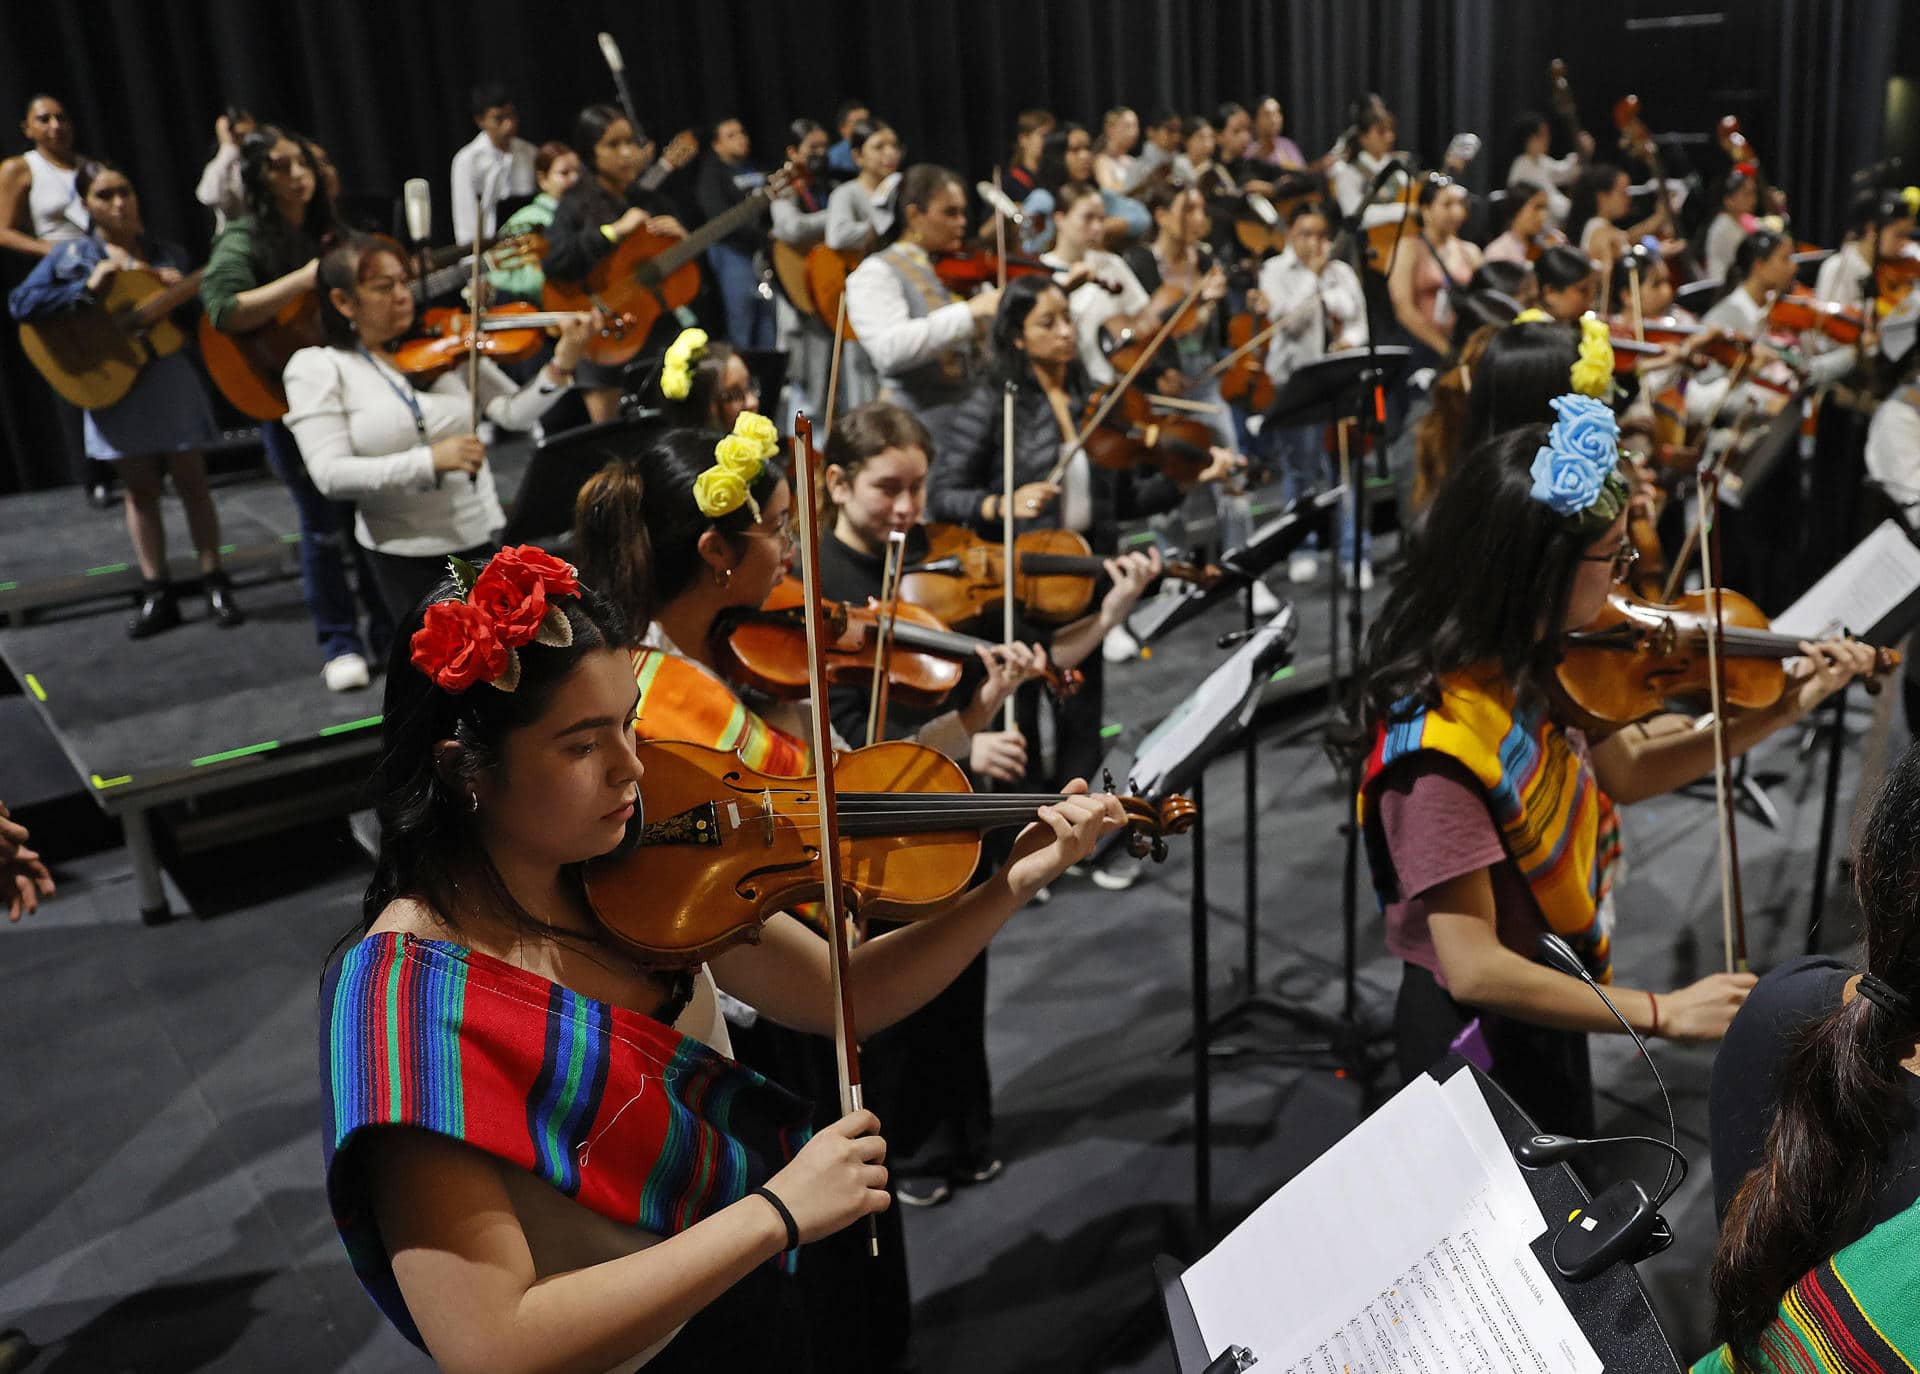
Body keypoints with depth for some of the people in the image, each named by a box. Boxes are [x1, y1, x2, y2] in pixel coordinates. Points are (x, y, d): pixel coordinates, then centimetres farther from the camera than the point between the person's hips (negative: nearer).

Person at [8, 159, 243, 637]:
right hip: (112, 380, 0)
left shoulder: (168, 254, 6)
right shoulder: (71, 254, 1)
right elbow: (20, 303, -8)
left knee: (191, 480, 3)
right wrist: (88, 287, -16)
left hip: (170, 376, 0)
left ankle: (215, 585, 10)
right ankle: (157, 594, 12)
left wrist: (183, 291, -13)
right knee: (139, 489, 6)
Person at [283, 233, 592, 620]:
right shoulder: (315, 367, -5)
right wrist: (431, 460, -28)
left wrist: (560, 368, -22)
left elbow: (512, 412, -5)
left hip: (483, 538, 3)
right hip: (403, 555, -3)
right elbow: (330, 475, -17)